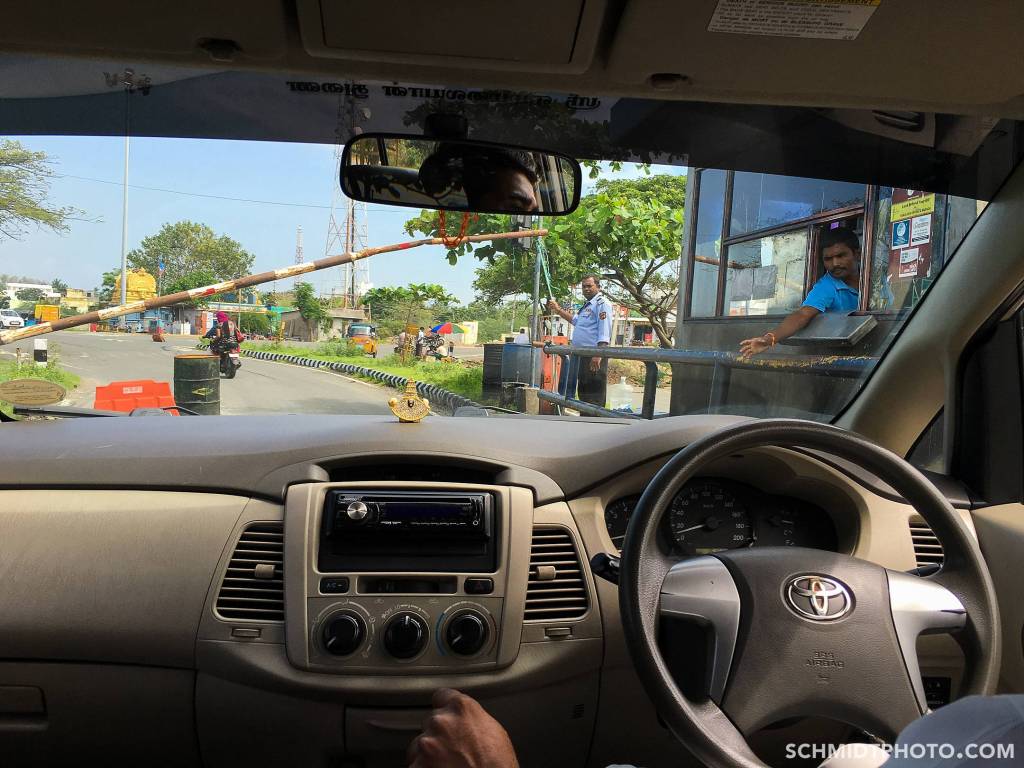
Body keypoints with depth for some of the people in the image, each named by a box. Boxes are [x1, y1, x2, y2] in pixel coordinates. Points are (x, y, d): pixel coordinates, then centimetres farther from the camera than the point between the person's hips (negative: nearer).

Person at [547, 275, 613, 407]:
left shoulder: (602, 303, -8)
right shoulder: (588, 305, 23)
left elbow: (604, 333, -19)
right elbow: (575, 319, 42)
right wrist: (558, 310, 40)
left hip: (594, 356, -10)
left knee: (593, 394, -10)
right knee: (584, 392, 15)